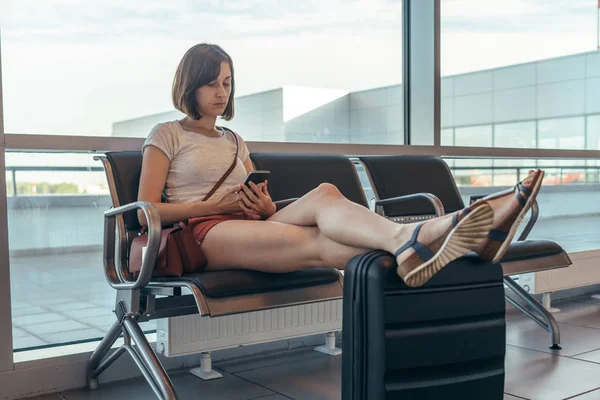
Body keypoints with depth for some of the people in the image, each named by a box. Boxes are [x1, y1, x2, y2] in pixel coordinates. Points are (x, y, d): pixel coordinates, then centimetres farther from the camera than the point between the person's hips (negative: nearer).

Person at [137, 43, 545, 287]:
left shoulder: (234, 141, 28)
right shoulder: (166, 135, 11)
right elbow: (147, 211, 1)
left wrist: (265, 206, -4)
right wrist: (216, 204, -9)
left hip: (251, 229, 5)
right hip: (205, 233, -5)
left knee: (324, 195, -29)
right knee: (319, 244, -35)